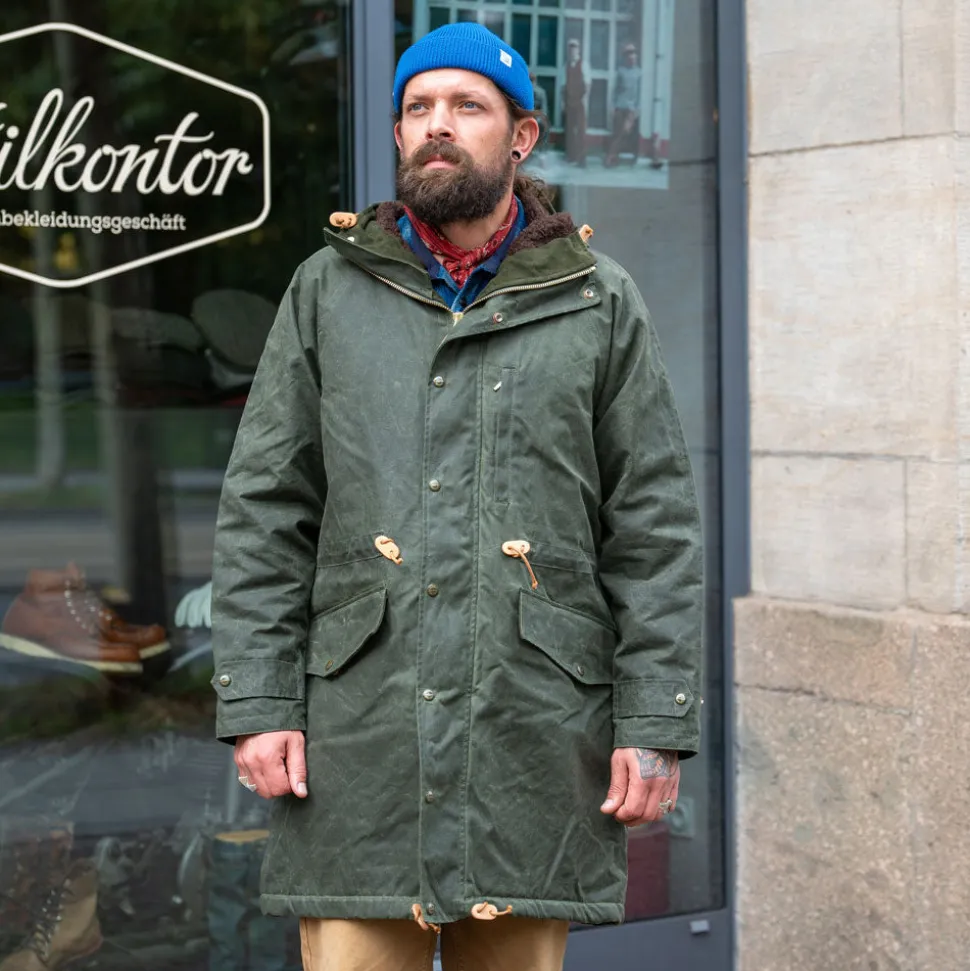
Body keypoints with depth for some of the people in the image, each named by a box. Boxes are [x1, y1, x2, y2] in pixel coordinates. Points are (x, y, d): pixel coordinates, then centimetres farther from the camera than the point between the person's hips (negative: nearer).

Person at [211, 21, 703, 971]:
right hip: (360, 736, 0)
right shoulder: (329, 290, 9)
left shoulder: (598, 304, 7)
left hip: (536, 739, 0)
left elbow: (655, 530, 5)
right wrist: (256, 704, -1)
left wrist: (656, 726, -2)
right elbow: (261, 513, 7)